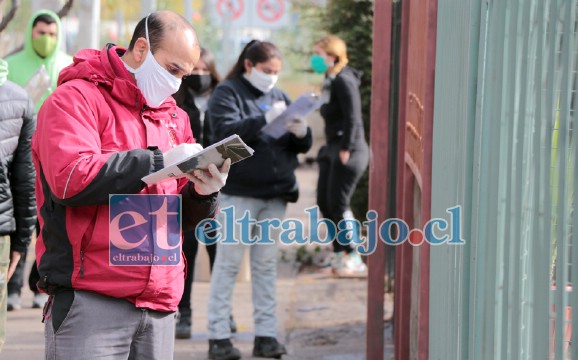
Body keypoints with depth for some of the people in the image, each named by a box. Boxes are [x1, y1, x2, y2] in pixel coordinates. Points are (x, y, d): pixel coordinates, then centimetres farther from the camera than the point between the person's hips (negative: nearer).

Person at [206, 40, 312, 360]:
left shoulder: (278, 97, 15)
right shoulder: (227, 93, -1)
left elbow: (303, 145, 12)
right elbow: (225, 131, -18)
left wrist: (300, 132, -11)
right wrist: (264, 120, -30)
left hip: (276, 193, 5)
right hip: (238, 192, -5)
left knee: (266, 265, 8)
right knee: (228, 263, -1)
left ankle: (266, 334, 11)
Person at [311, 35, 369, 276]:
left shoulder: (344, 81, -14)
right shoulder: (330, 81, 15)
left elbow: (352, 117, -19)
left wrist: (346, 149, -21)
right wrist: (333, 148, 16)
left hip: (349, 150, -10)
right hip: (332, 149, 10)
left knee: (338, 204, -6)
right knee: (324, 202, 10)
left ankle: (354, 261, 1)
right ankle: (340, 256, 17)